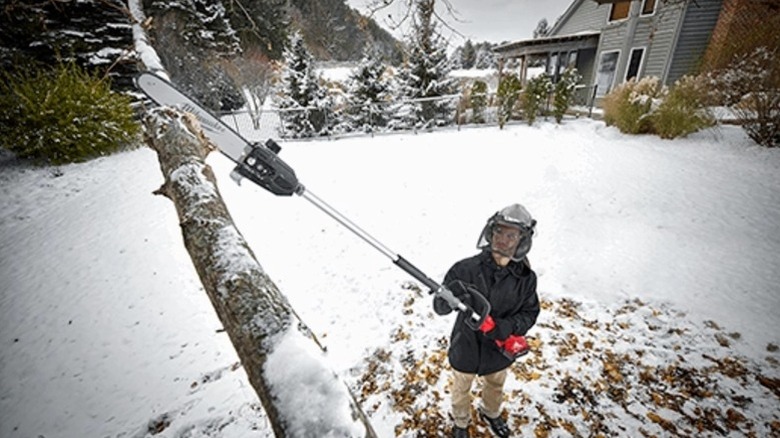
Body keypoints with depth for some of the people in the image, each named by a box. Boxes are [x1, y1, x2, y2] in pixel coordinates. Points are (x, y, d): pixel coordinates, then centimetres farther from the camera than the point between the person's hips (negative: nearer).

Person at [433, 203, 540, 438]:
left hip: (499, 350, 3)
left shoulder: (526, 278, -18)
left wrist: (509, 326, -26)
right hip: (466, 349, -2)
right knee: (461, 391, 26)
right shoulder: (466, 269, -27)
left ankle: (490, 413, 67)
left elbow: (530, 313, -6)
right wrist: (452, 297, -47)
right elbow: (439, 307, -24)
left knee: (495, 387, 33)